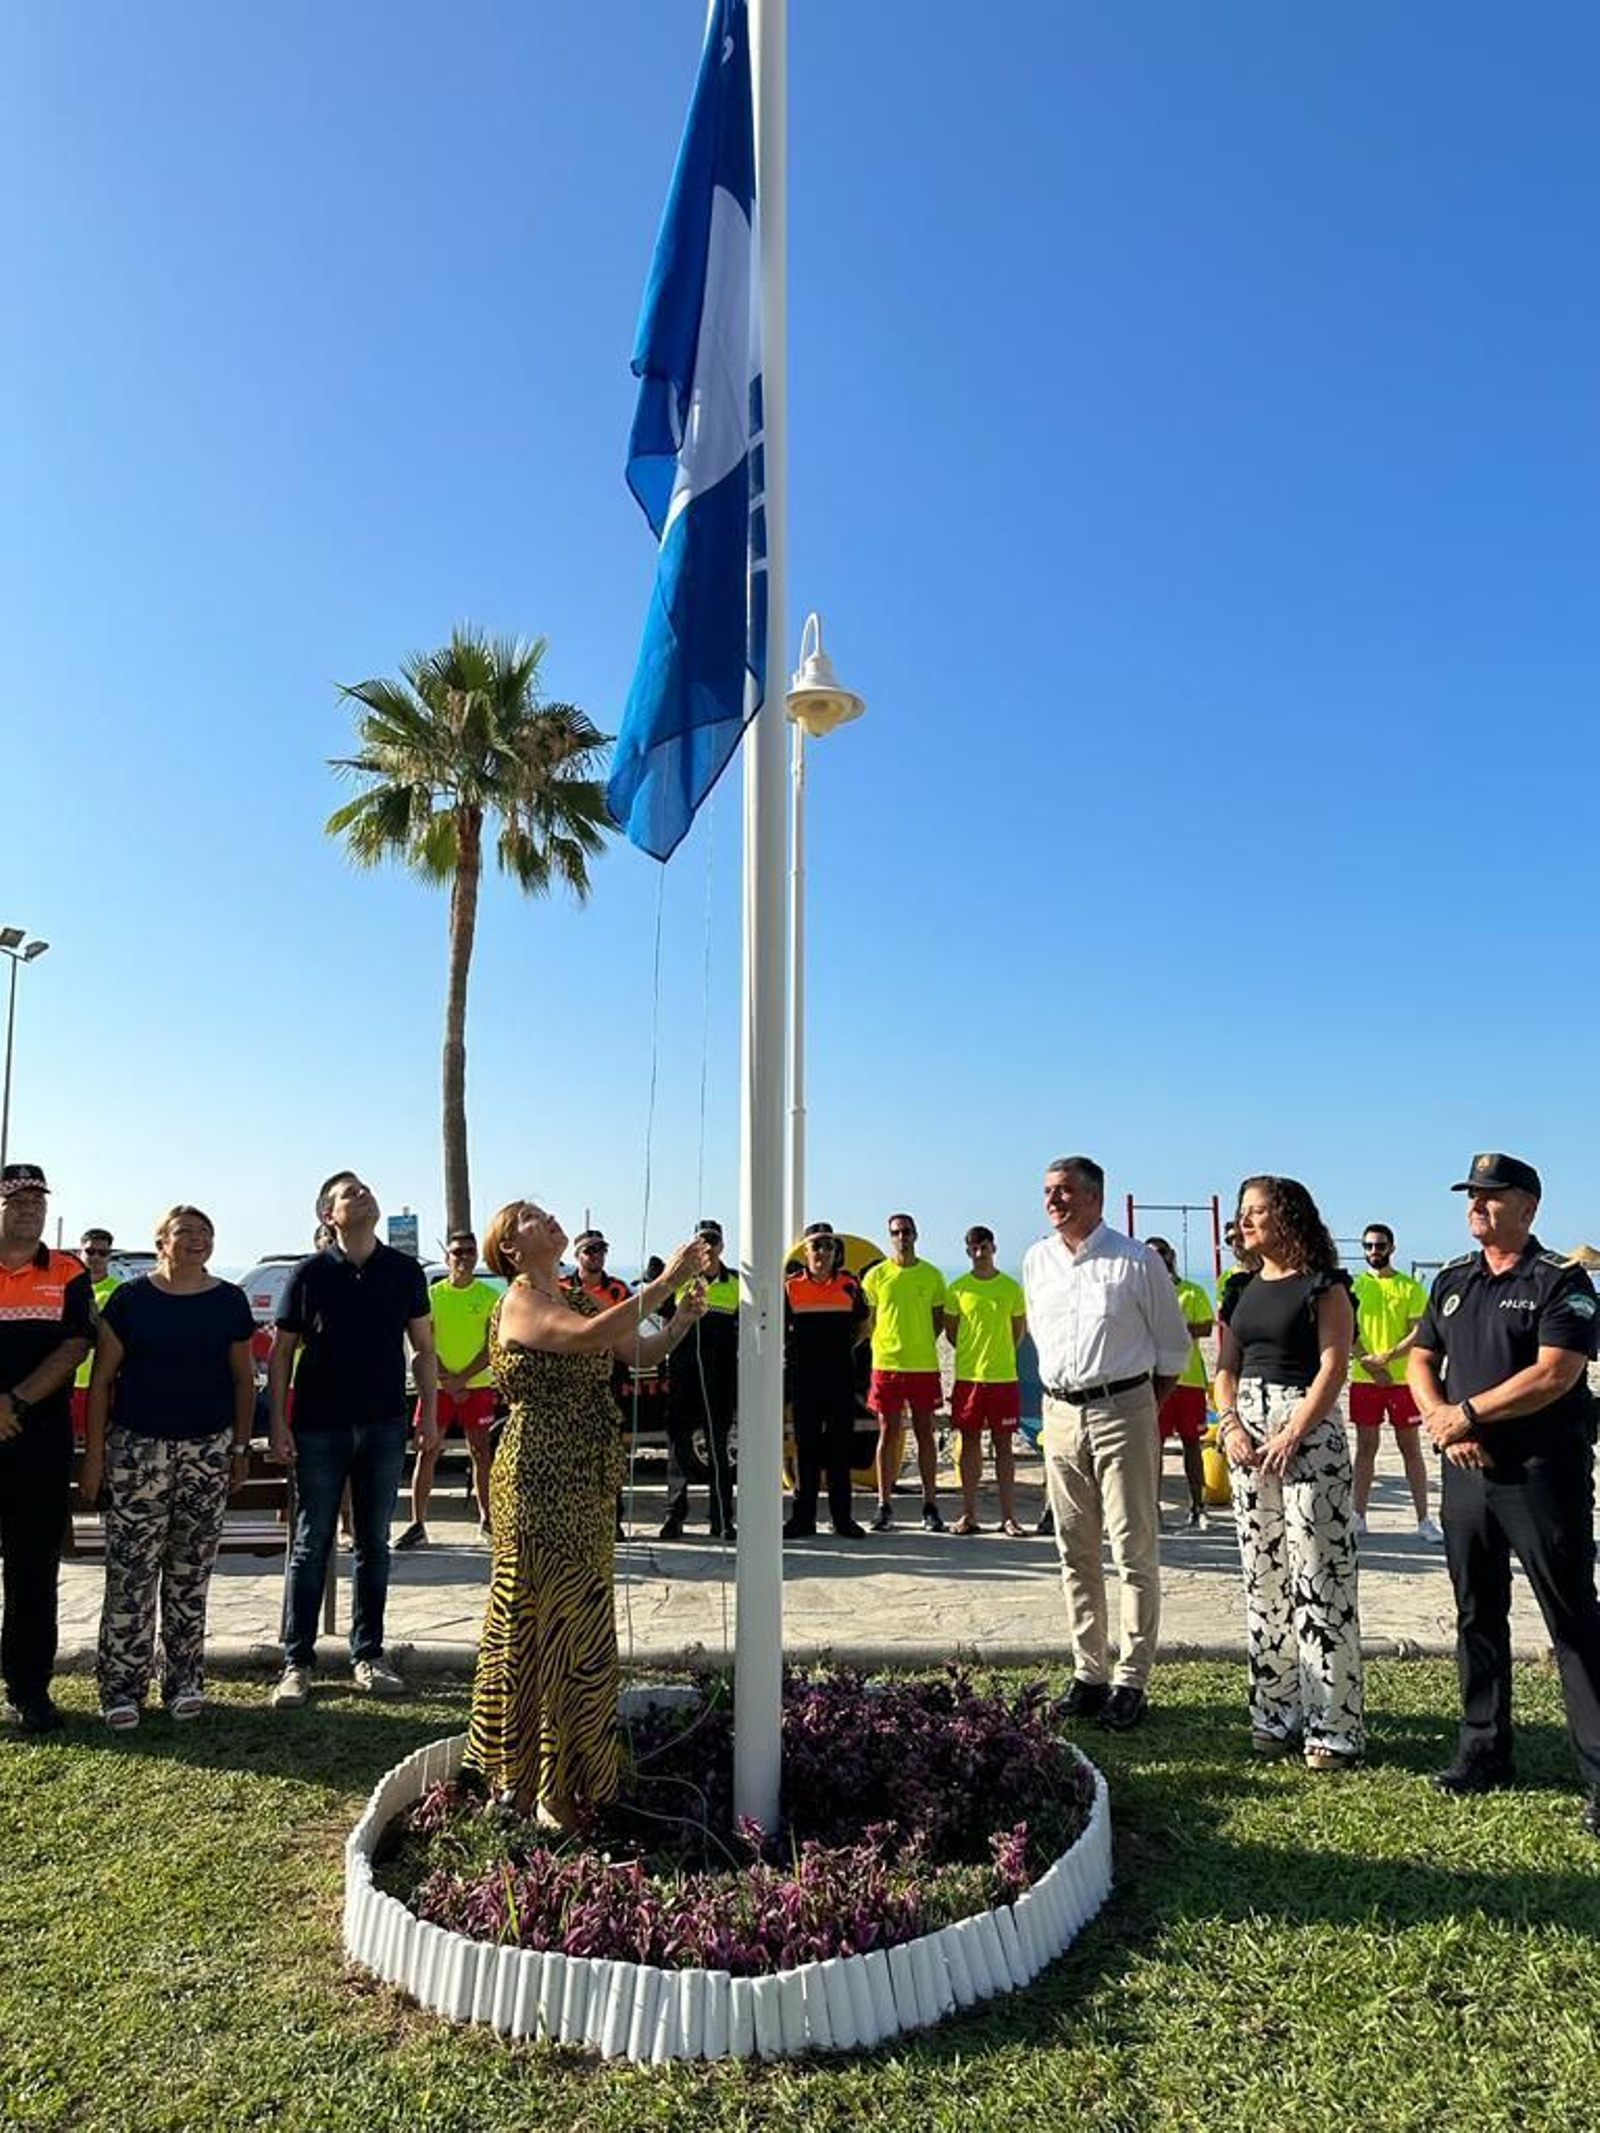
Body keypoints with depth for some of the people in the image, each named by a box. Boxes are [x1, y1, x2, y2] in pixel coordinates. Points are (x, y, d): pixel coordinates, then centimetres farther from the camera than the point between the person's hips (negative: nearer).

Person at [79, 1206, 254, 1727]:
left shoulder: (230, 1302, 4)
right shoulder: (131, 1299, -1)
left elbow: (243, 1379, 10)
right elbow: (102, 1378, 1)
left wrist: (241, 1448, 7)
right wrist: (94, 1453, -3)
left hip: (209, 1451, 2)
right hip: (137, 1449, -2)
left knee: (191, 1571, 8)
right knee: (131, 1571, -1)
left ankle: (184, 1681, 18)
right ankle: (122, 1687, 9)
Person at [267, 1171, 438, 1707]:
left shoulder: (405, 1271, 4)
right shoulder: (310, 1274, -2)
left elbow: (423, 1348, 9)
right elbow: (281, 1352, 1)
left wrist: (429, 1412, 2)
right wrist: (278, 1423, -5)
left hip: (385, 1426, 2)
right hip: (319, 1427, -2)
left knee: (374, 1545, 9)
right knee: (311, 1546, 4)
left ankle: (368, 1657, 20)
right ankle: (297, 1664, 14)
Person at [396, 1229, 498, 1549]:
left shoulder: (490, 1296, 0)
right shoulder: (432, 1295, 3)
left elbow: (492, 1346, -4)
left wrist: (462, 1378, -12)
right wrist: (446, 1380, -10)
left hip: (477, 1385, 0)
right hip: (439, 1386, 1)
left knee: (481, 1452, 6)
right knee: (426, 1452, -2)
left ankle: (486, 1518, 19)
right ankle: (418, 1524, 2)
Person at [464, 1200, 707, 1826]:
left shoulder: (579, 1299, 12)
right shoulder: (521, 1304, -14)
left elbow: (640, 1352, 9)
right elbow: (588, 1337, -32)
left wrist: (682, 1318, -9)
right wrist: (663, 1282, -31)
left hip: (586, 1486, 8)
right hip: (540, 1484, -8)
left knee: (577, 1625, 16)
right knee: (550, 1623, 0)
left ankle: (574, 1766, 30)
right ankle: (548, 1785, 13)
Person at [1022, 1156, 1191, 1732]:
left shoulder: (1136, 1261, -7)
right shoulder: (1036, 1262, 8)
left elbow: (1174, 1345, 2)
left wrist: (1143, 1405, 4)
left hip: (1123, 1412, -5)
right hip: (1059, 1414, 5)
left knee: (1134, 1551, 0)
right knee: (1075, 1553, 10)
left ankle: (1131, 1682, 8)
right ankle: (1087, 1674, 20)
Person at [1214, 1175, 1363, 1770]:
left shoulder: (1324, 1288, -4)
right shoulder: (1242, 1290, 14)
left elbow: (1333, 1368, -11)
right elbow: (1226, 1368, 13)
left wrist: (1291, 1436, -17)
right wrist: (1230, 1425, -3)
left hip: (1309, 1431, -6)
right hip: (1248, 1432, 6)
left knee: (1319, 1575, -5)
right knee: (1262, 1575, 9)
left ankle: (1335, 1725, 3)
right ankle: (1276, 1713, 18)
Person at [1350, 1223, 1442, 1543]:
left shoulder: (1411, 1287, 0)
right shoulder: (1353, 1286, 5)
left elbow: (1418, 1333, -7)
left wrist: (1387, 1357, -19)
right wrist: (1370, 1364, -13)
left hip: (1402, 1379, -1)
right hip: (1363, 1380, 2)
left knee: (1410, 1449, 4)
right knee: (1366, 1447, 8)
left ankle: (1424, 1520, 9)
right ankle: (1359, 1516, 14)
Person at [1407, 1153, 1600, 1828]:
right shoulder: (1452, 1280, 12)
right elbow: (1420, 1360, 12)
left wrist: (1468, 1412, -14)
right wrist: (1444, 1423, -6)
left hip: (1543, 1471, -6)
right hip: (1467, 1470, 6)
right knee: (1477, 1616, 13)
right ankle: (1483, 1752, 25)